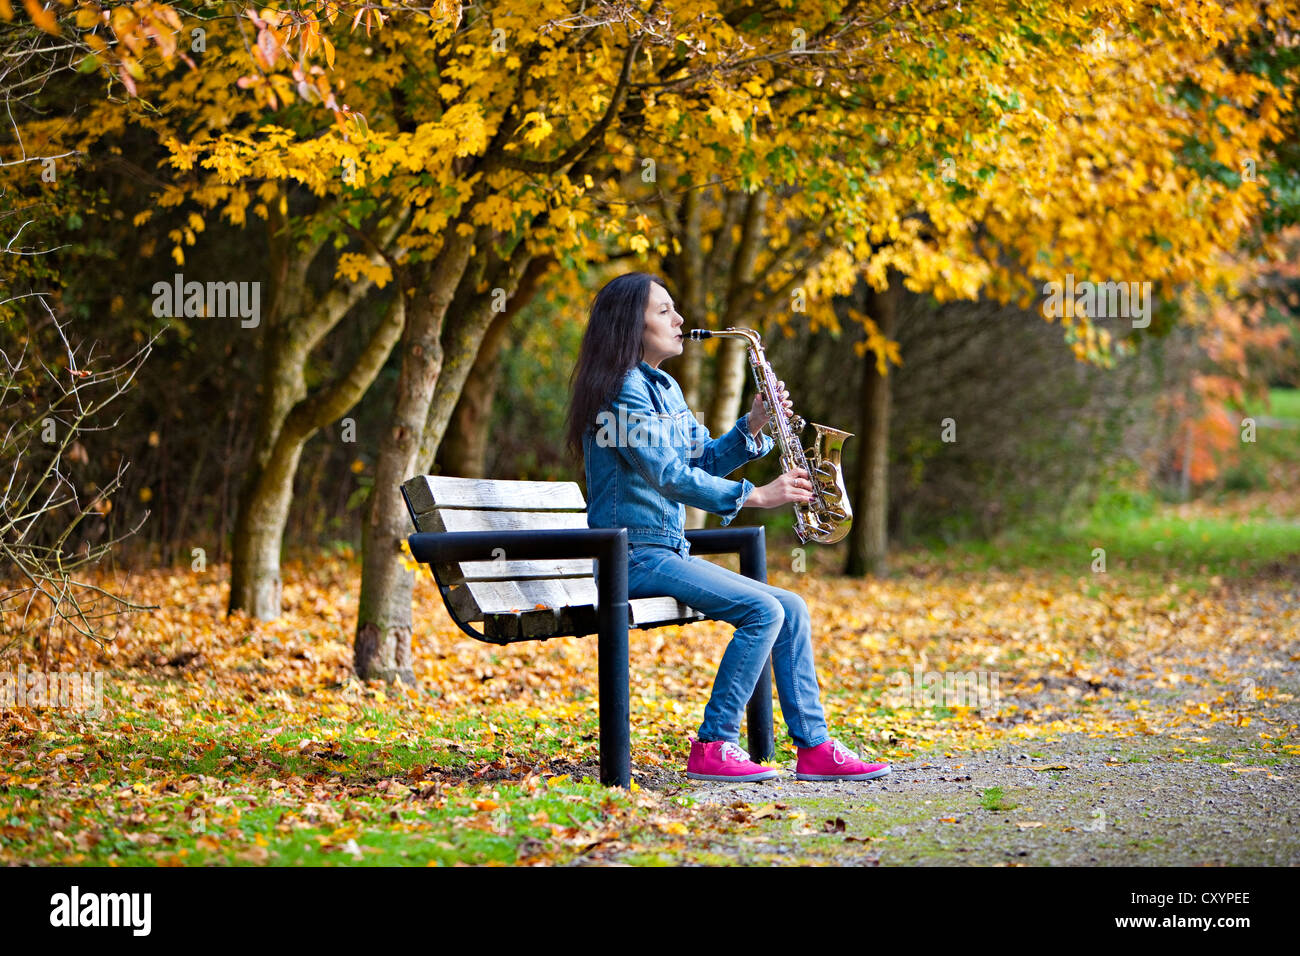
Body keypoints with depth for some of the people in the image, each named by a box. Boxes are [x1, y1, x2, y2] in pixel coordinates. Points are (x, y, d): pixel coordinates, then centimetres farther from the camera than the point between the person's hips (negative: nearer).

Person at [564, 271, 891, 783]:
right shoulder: (624, 389, -13)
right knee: (764, 610, -22)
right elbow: (670, 476, -19)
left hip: (670, 553, 10)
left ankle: (815, 747, -1)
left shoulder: (664, 388, 18)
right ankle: (713, 747, -16)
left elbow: (704, 459, 19)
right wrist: (756, 495, -17)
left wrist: (752, 426, 1)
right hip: (634, 555, -10)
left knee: (791, 608, 1)